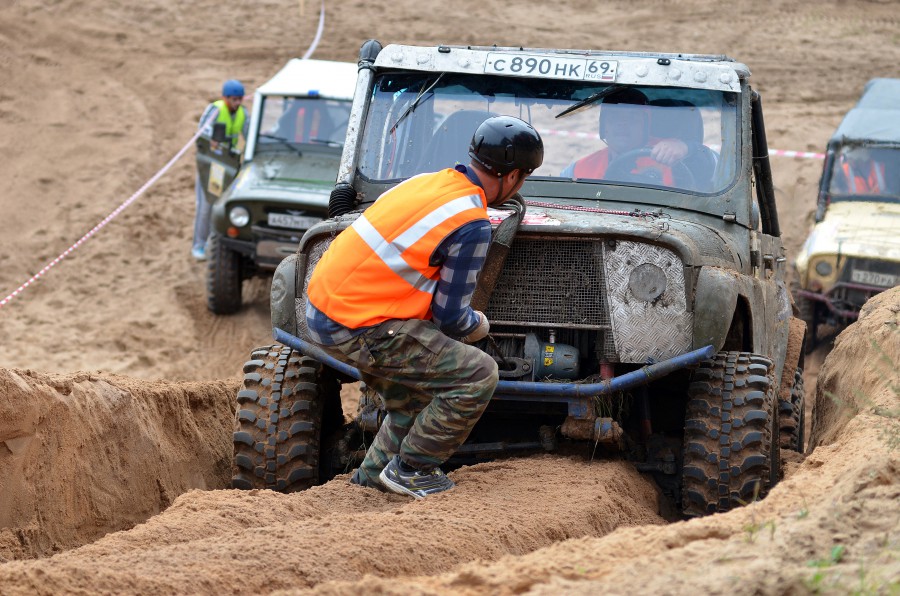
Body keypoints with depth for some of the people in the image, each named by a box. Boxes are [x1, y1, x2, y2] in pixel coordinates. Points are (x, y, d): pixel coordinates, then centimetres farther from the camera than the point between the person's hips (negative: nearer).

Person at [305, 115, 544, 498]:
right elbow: (450, 317, -10)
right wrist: (480, 325, 13)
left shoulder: (426, 181, 10)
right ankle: (411, 470, 3)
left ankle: (375, 471, 31)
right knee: (478, 375, -6)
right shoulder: (471, 226, -15)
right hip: (357, 330, -9)